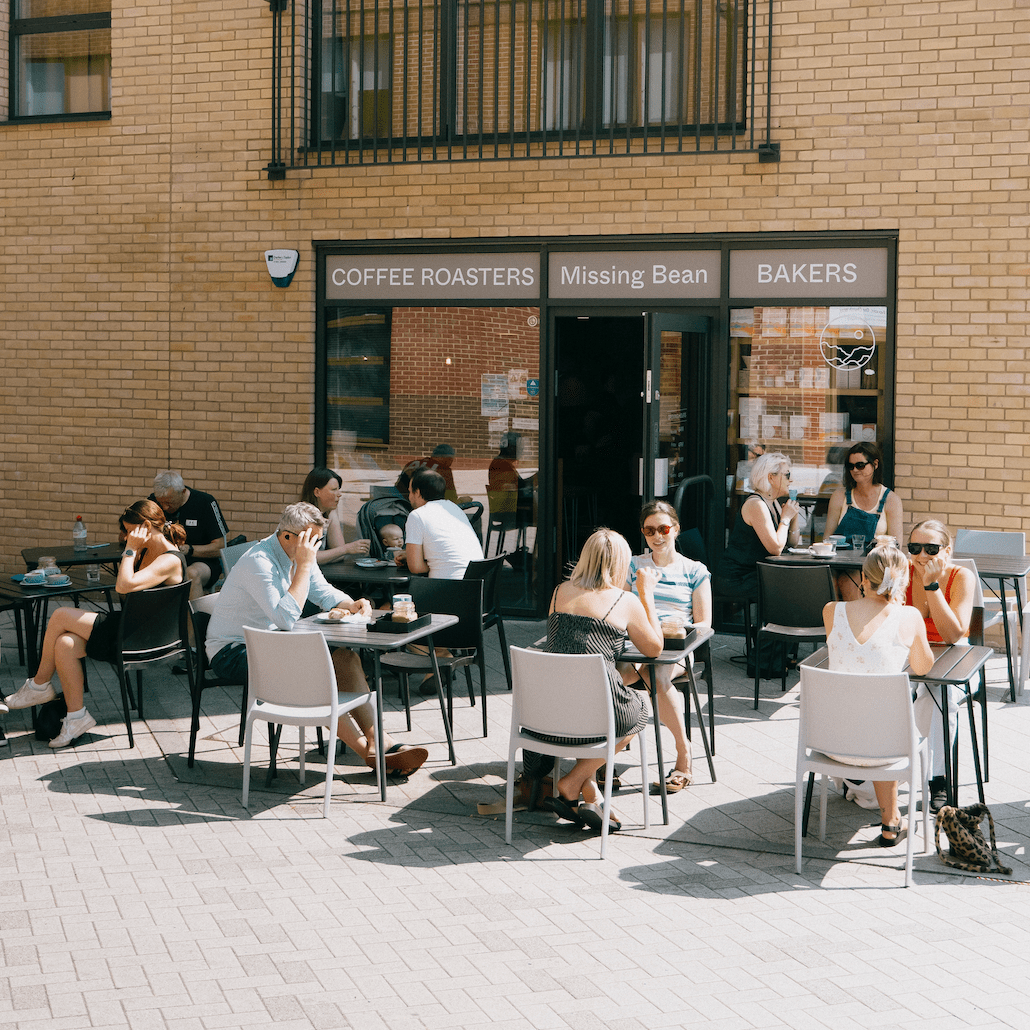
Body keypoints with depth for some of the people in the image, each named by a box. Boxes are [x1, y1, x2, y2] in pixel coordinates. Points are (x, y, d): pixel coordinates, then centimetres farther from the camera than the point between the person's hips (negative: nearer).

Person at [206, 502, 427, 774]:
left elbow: (324, 592, 16)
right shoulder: (259, 562, -25)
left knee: (345, 658, -10)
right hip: (232, 651, -9)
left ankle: (378, 740, -14)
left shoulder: (300, 554, 3)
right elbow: (287, 619, -34)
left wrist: (353, 605, -5)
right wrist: (304, 566, -31)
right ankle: (367, 750, -22)